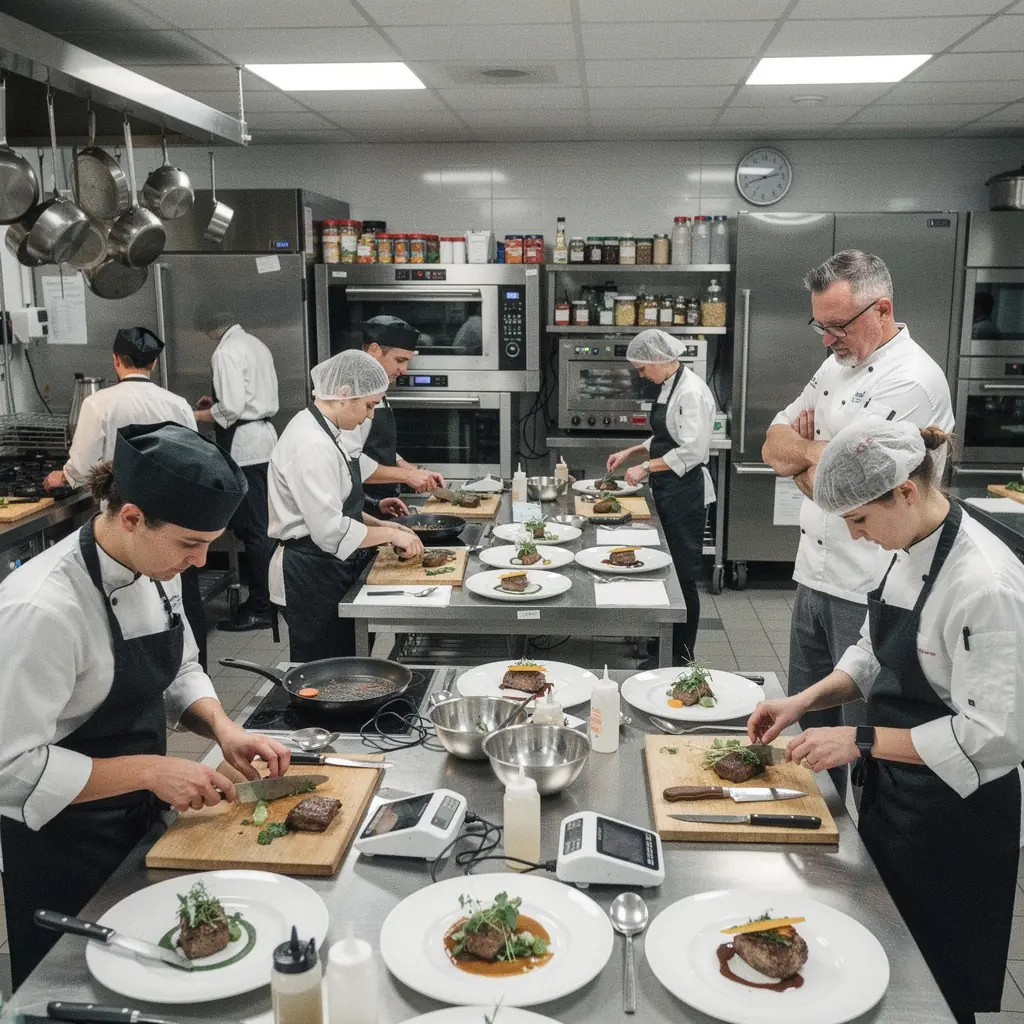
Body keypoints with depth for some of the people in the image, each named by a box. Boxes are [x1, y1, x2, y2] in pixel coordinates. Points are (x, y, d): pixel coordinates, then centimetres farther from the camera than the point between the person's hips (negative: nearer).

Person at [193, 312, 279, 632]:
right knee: (261, 525, 15)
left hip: (244, 444, -9)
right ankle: (266, 597, 24)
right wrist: (217, 401, 22)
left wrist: (195, 415, -6)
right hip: (264, 437, 9)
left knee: (252, 528, -4)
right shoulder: (257, 345, 14)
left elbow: (231, 408, -21)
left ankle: (260, 609, 1)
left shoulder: (227, 351, -13)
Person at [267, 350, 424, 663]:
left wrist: (379, 525, 9)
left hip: (328, 570, 10)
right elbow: (330, 530, -27)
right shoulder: (311, 446, -23)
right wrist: (390, 534, -16)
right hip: (310, 576, -10)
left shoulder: (326, 431, 9)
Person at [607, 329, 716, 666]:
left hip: (686, 492, -10)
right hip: (668, 491, 10)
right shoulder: (670, 386, 12)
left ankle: (683, 655, 10)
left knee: (683, 574, -1)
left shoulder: (692, 392, -18)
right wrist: (631, 451, 13)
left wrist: (645, 467, -19)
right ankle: (666, 645, 26)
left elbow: (692, 451, -24)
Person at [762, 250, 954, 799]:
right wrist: (815, 452, -9)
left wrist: (802, 455, -3)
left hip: (869, 593, -9)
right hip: (816, 575, 9)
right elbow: (774, 445, 11)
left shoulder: (912, 379, -18)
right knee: (810, 723, 19)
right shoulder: (837, 364, 11)